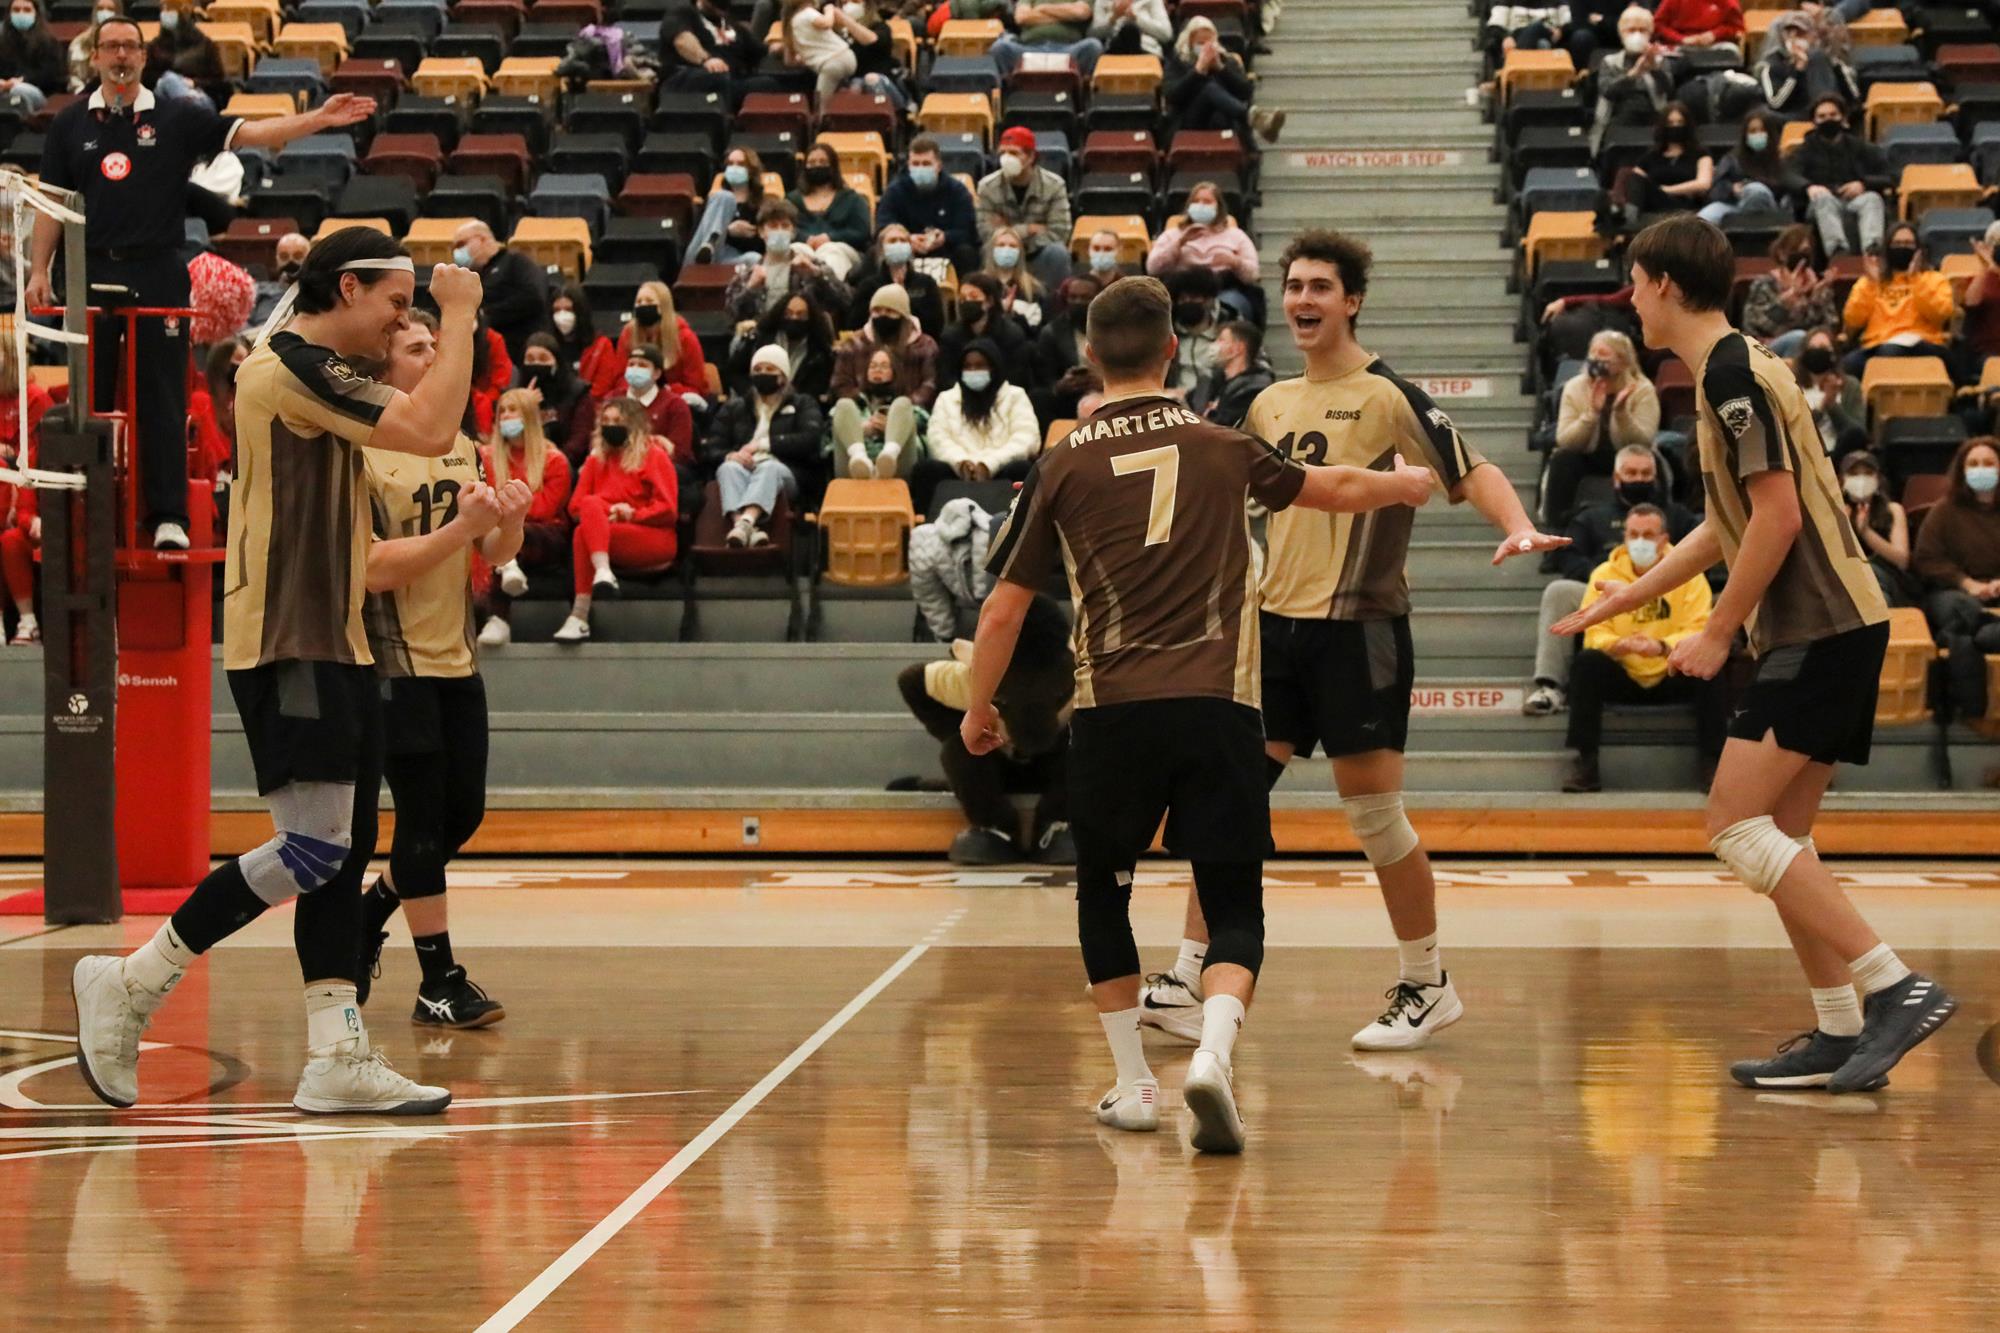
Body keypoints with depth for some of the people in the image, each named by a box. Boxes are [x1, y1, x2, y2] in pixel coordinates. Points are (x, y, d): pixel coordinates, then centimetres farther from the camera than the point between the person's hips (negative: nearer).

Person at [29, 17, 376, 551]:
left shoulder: (177, 120, 5)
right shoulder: (71, 123, 9)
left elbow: (251, 133, -3)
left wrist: (320, 119, -15)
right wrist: (39, 271, 5)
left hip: (157, 272, -1)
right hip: (92, 271, 1)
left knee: (162, 400, -1)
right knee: (89, 398, 5)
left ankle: (168, 517, 1)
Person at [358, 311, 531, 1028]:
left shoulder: (461, 448, 11)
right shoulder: (360, 455, -11)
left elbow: (496, 555, 12)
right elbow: (376, 566, -18)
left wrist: (509, 521, -9)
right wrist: (460, 526, -23)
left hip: (456, 659, 7)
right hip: (395, 664, -7)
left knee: (462, 813, 9)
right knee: (423, 817, -5)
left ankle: (366, 919, 30)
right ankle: (439, 982, 2)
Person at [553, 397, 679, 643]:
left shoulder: (654, 455, 3)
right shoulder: (597, 459, 16)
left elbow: (668, 510, -4)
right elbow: (576, 505, 8)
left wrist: (631, 515, -12)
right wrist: (606, 513, -10)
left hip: (653, 541, -4)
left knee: (583, 533, -29)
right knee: (592, 503, -27)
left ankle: (580, 617, -40)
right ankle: (603, 571, -46)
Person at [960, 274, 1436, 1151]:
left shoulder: (1063, 466, 6)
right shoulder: (1221, 447, 9)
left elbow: (1002, 612, 7)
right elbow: (1338, 491, 26)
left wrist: (978, 710, 23)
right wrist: (1402, 484, 48)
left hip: (1112, 710, 0)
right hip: (1218, 707, 0)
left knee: (1102, 894, 20)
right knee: (1234, 909, 4)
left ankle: (1133, 1083, 20)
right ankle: (1212, 1055, -21)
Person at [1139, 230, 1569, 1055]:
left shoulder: (1389, 397, -6)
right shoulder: (1269, 406, 13)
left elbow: (1472, 472, -12)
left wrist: (1517, 528, -30)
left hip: (1357, 627, -6)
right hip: (1275, 620, 6)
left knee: (1373, 811, -2)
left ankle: (1428, 987, 13)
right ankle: (1187, 981, 6)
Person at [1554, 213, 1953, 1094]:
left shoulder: (1733, 370, -12)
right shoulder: (1731, 371, 19)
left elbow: (1778, 512, -19)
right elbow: (1728, 526, 28)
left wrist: (1717, 634, -12)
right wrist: (1613, 604, 32)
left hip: (1820, 630, -10)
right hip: (1824, 627, 10)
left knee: (1737, 825, -13)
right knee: (1779, 839, 10)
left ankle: (1898, 989, -16)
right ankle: (1839, 1037, 10)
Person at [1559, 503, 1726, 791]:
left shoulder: (1687, 573, -4)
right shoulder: (1605, 575, 0)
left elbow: (1700, 630, -15)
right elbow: (1595, 632, -8)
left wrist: (1662, 646, -35)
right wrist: (1619, 644, -32)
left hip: (1674, 677, -1)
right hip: (1623, 678, 1)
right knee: (1586, 663, -26)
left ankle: (1712, 763, -22)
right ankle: (1585, 762, -25)